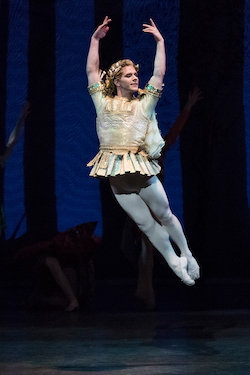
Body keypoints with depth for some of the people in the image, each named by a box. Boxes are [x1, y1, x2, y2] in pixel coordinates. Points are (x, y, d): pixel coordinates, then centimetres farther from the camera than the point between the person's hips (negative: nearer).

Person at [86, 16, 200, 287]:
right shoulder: (103, 102, 9)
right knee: (146, 225, 6)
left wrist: (160, 41, 7)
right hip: (116, 175, 0)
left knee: (165, 216, 9)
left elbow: (159, 73, 6)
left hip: (142, 169, 0)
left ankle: (187, 255, 27)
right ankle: (175, 264, 17)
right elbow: (91, 70, 8)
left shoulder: (144, 103, 9)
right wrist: (95, 39, 7)